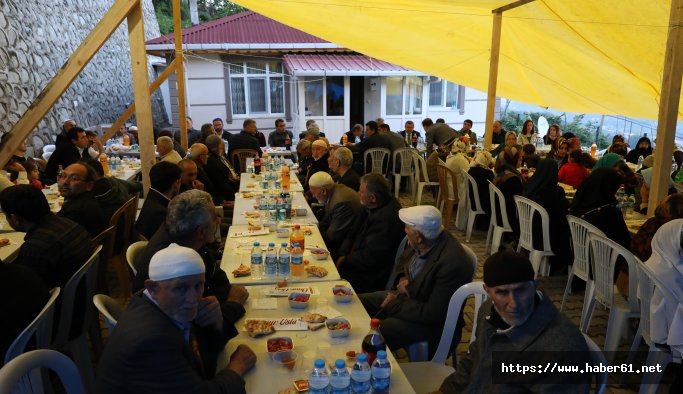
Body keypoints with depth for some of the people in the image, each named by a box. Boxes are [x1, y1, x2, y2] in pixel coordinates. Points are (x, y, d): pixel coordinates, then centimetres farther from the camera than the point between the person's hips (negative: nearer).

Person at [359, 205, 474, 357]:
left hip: (431, 323, -8)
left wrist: (394, 305, -18)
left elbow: (433, 314, -27)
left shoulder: (451, 263, -32)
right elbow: (404, 261, 16)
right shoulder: (420, 245, -9)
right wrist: (403, 278, -5)